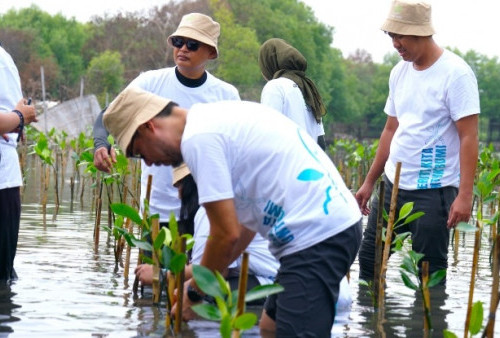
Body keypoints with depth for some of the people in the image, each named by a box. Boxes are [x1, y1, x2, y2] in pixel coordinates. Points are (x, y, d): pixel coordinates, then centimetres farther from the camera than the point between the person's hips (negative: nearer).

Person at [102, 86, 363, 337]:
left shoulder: (197, 138, -11)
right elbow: (244, 222, 22)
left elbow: (227, 234, -12)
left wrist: (194, 294, 3)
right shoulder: (216, 115, 18)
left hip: (318, 234, -11)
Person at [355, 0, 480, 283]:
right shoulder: (400, 72, 10)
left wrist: (465, 195, -22)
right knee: (368, 259, 9)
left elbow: (469, 137, -15)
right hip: (394, 185, 7)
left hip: (434, 190, -7)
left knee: (430, 272, -4)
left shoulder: (455, 73, -12)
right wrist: (370, 182, 18)